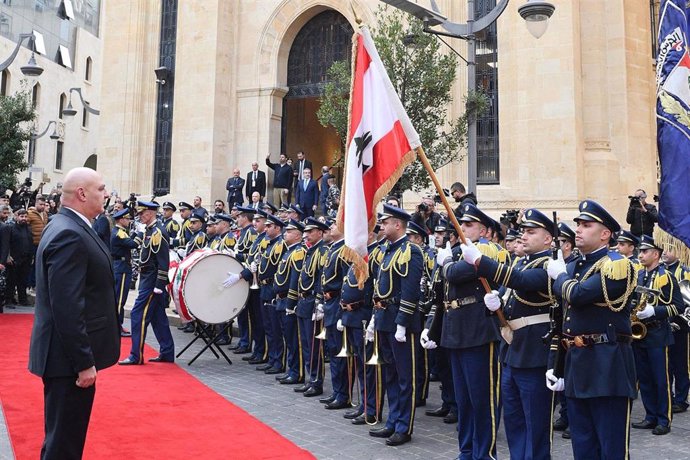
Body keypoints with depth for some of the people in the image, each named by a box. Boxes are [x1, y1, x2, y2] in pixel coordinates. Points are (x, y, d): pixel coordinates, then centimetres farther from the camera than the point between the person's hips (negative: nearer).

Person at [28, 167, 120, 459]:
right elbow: (67, 308, -26)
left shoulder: (70, 228, 11)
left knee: (65, 435, 21)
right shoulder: (69, 235, -21)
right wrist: (84, 363, -22)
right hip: (70, 358, -10)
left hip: (70, 353, 10)